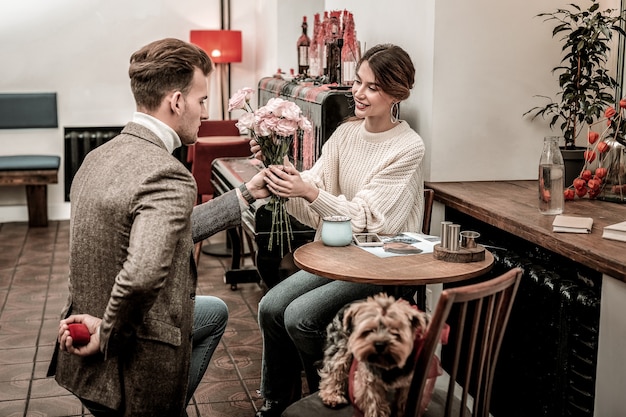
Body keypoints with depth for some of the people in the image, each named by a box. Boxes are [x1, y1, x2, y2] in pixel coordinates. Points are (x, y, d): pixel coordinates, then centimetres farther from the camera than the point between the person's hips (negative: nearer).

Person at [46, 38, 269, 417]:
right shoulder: (169, 175, -28)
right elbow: (144, 274, -44)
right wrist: (109, 333, -25)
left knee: (215, 312, 32)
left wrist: (247, 194, 14)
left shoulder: (100, 156, 2)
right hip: (135, 369, -9)